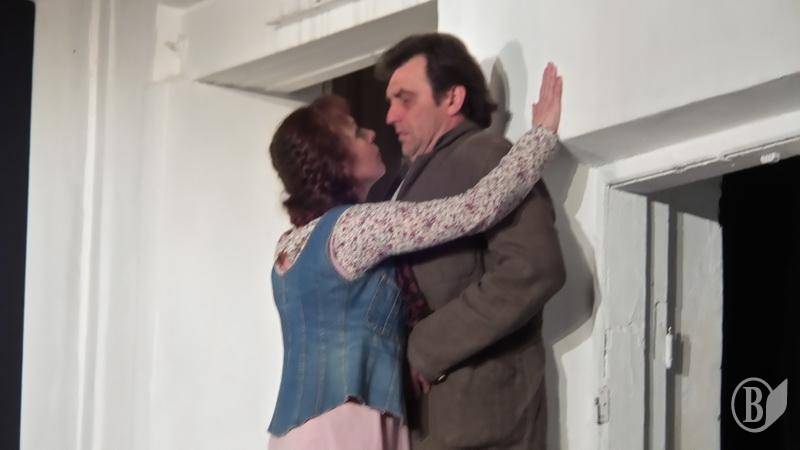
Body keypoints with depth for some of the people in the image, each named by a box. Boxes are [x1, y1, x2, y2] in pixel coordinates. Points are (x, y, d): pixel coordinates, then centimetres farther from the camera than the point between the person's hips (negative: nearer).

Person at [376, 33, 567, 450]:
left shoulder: (486, 157, -4)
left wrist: (425, 349, -16)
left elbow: (533, 270, -19)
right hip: (425, 413, 9)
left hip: (476, 413, -9)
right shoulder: (422, 177, 25)